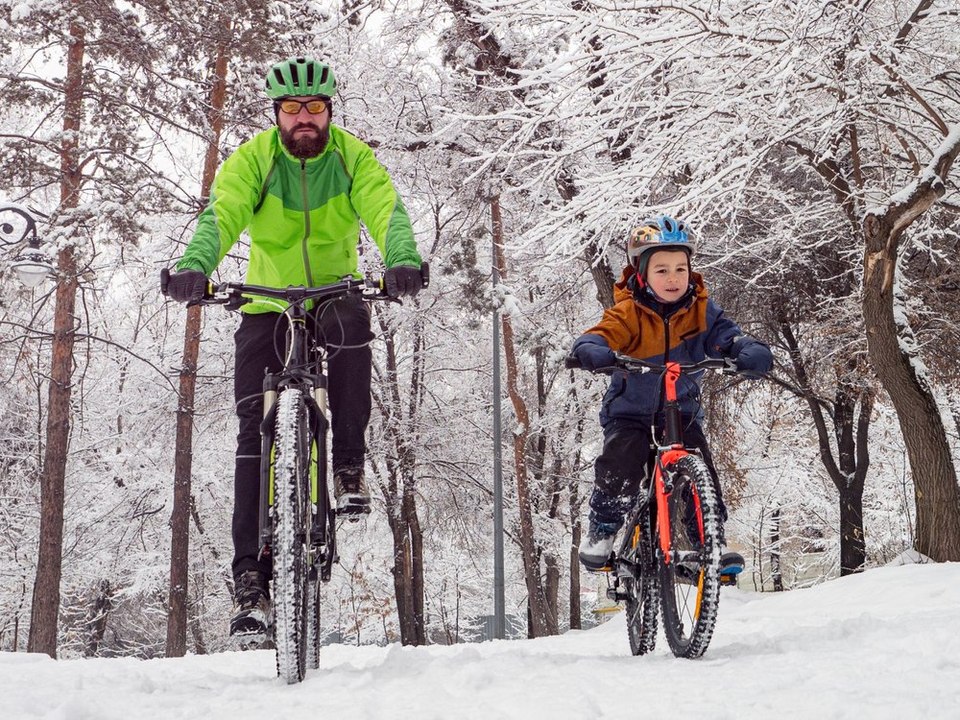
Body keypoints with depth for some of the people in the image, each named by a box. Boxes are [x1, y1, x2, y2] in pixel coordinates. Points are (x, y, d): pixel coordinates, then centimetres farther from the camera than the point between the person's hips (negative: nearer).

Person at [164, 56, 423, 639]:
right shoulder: (252, 159, -9)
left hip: (335, 291, 0)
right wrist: (193, 267, -46)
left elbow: (387, 210, -24)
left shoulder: (353, 156, -8)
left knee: (353, 329, -37)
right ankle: (252, 576, -5)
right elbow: (220, 215, -25)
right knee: (255, 432, -9)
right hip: (267, 302, 0)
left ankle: (350, 465, -17)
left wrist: (403, 261, -46)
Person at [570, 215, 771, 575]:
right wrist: (594, 352, -50)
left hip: (681, 412, 3)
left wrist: (751, 352, -36)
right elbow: (600, 336, -26)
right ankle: (601, 531, 1)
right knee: (619, 468, -22)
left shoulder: (700, 309, -4)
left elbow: (726, 335, -13)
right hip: (631, 410, -2)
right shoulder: (628, 312, -13)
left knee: (702, 475, -12)